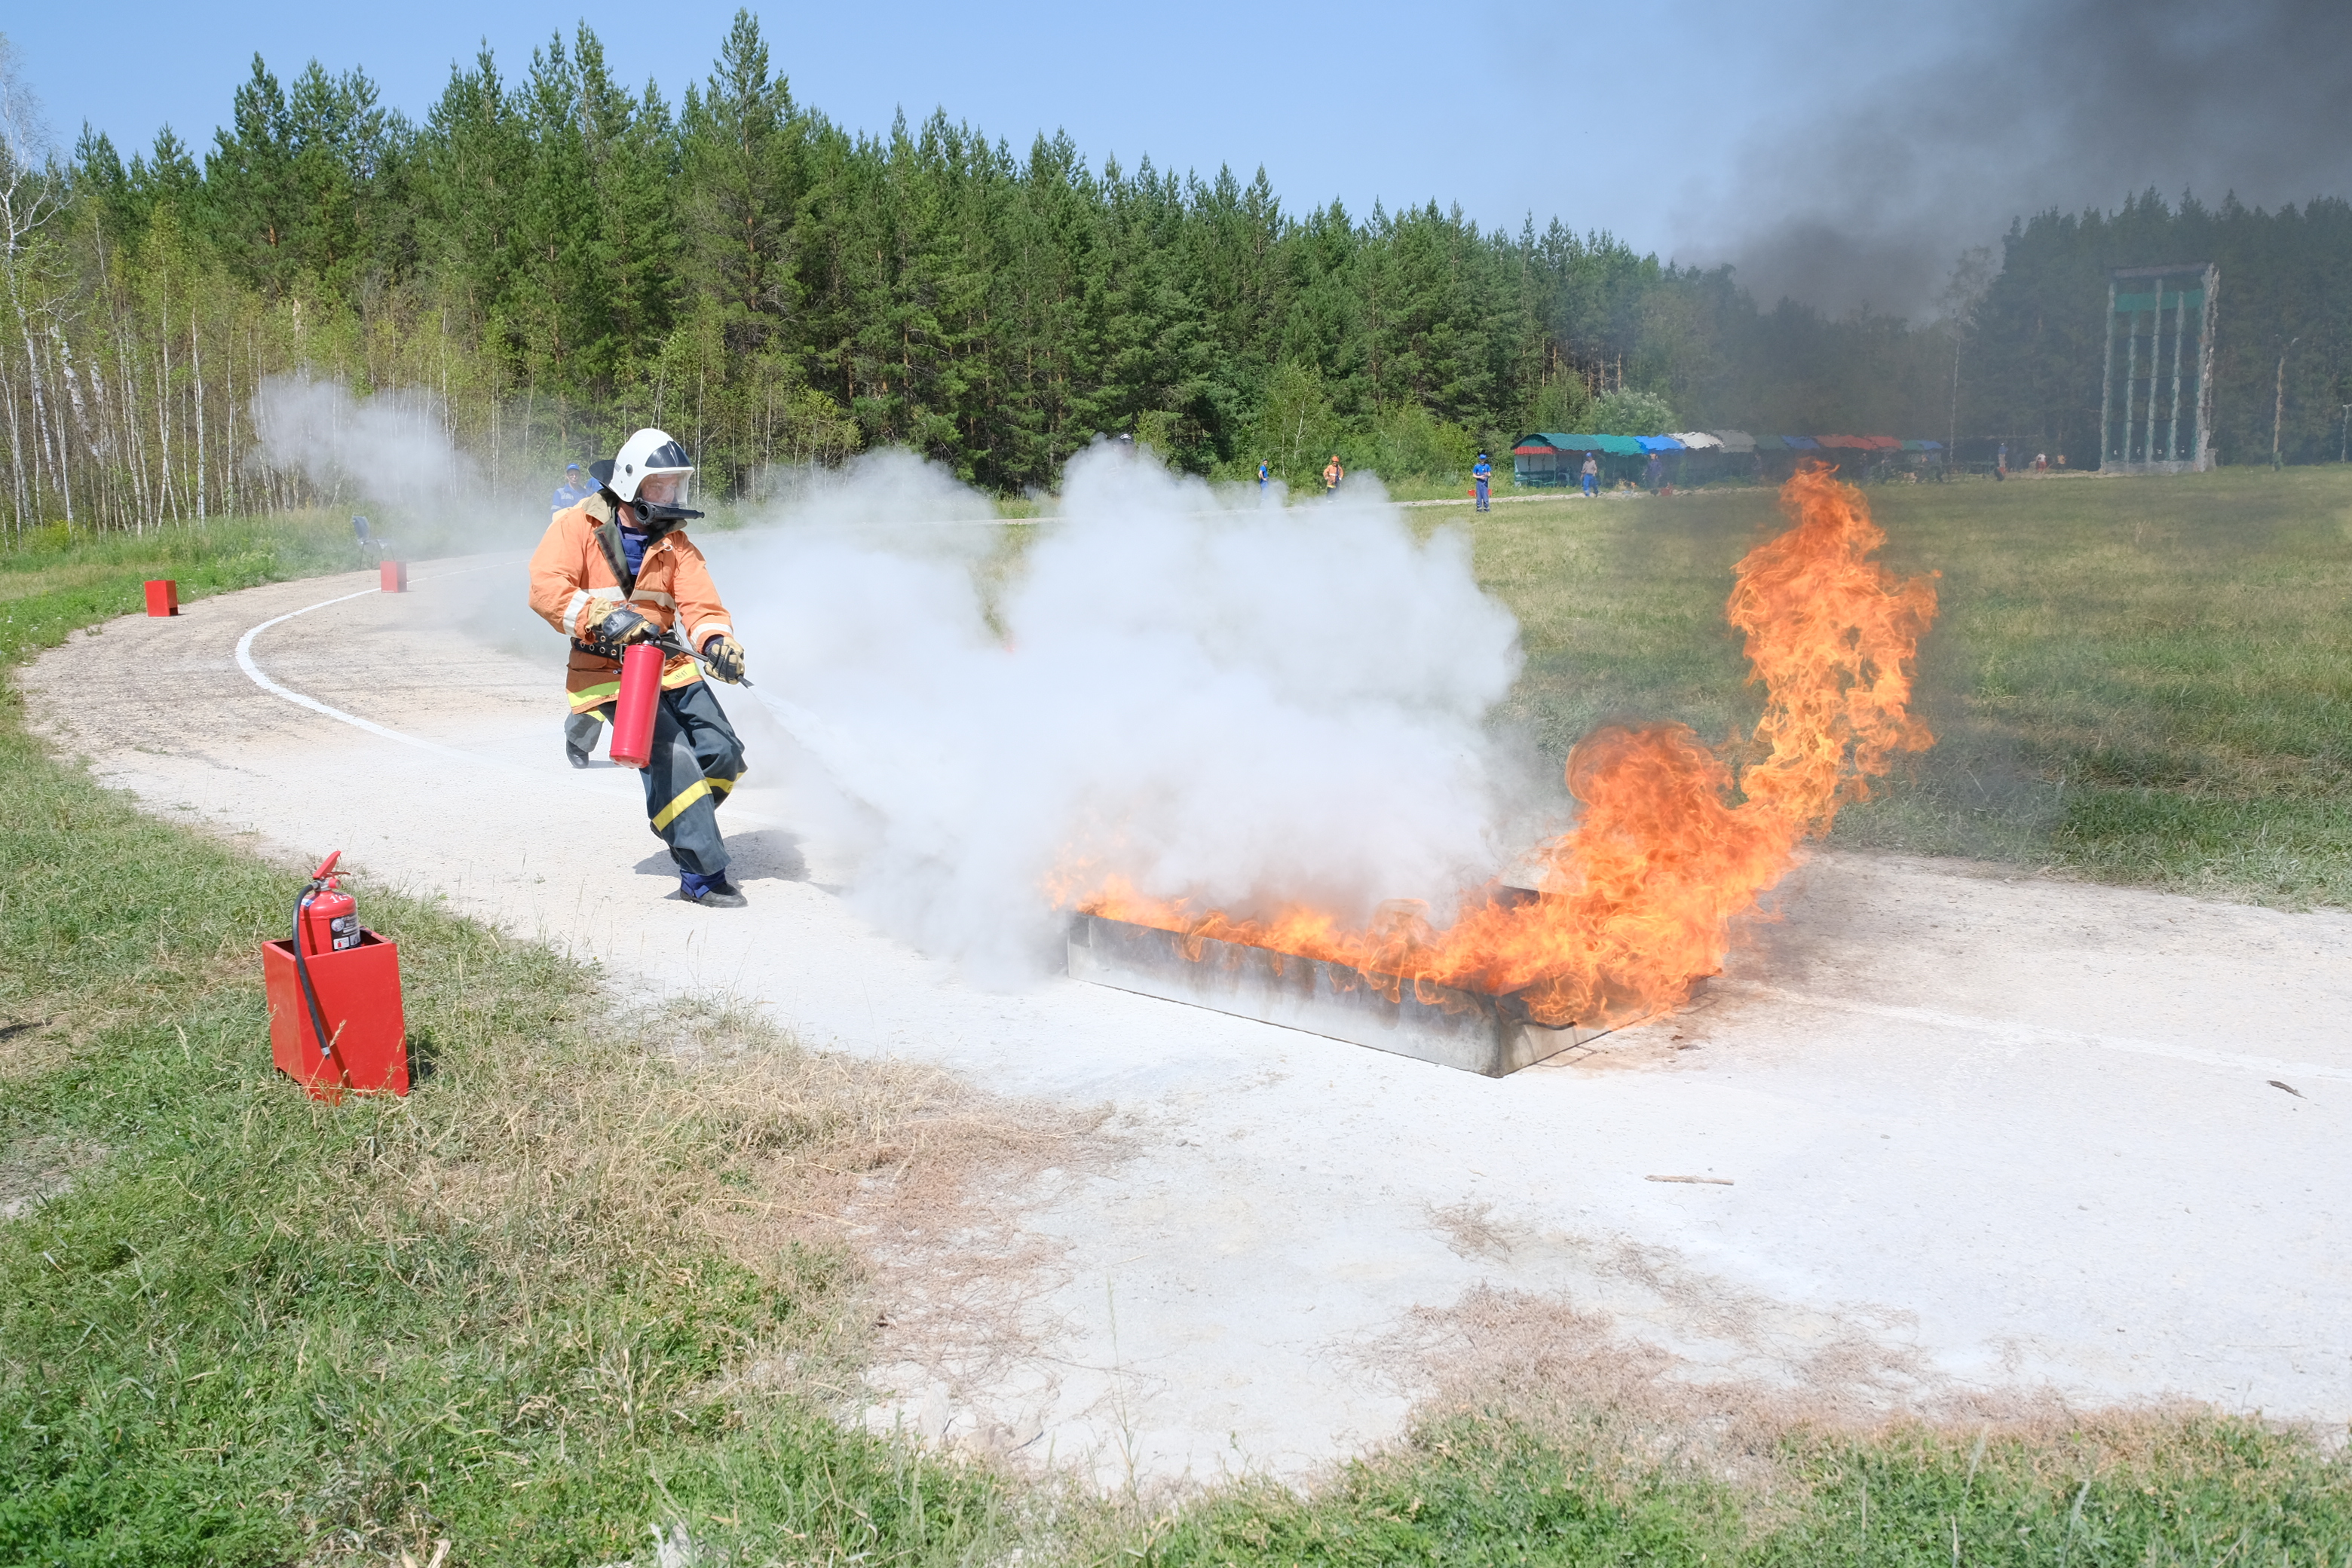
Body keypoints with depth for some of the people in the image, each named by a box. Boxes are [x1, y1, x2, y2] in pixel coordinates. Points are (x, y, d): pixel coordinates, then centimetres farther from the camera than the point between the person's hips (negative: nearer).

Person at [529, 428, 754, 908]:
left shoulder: (674, 542, 12)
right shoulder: (579, 526, -2)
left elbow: (700, 602, -1)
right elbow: (546, 588, -14)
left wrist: (717, 641, -23)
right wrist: (603, 619, -28)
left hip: (667, 665, 6)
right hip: (606, 668, -6)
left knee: (723, 754, -2)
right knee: (673, 757, -21)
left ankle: (677, 822, 28)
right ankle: (703, 876, -16)